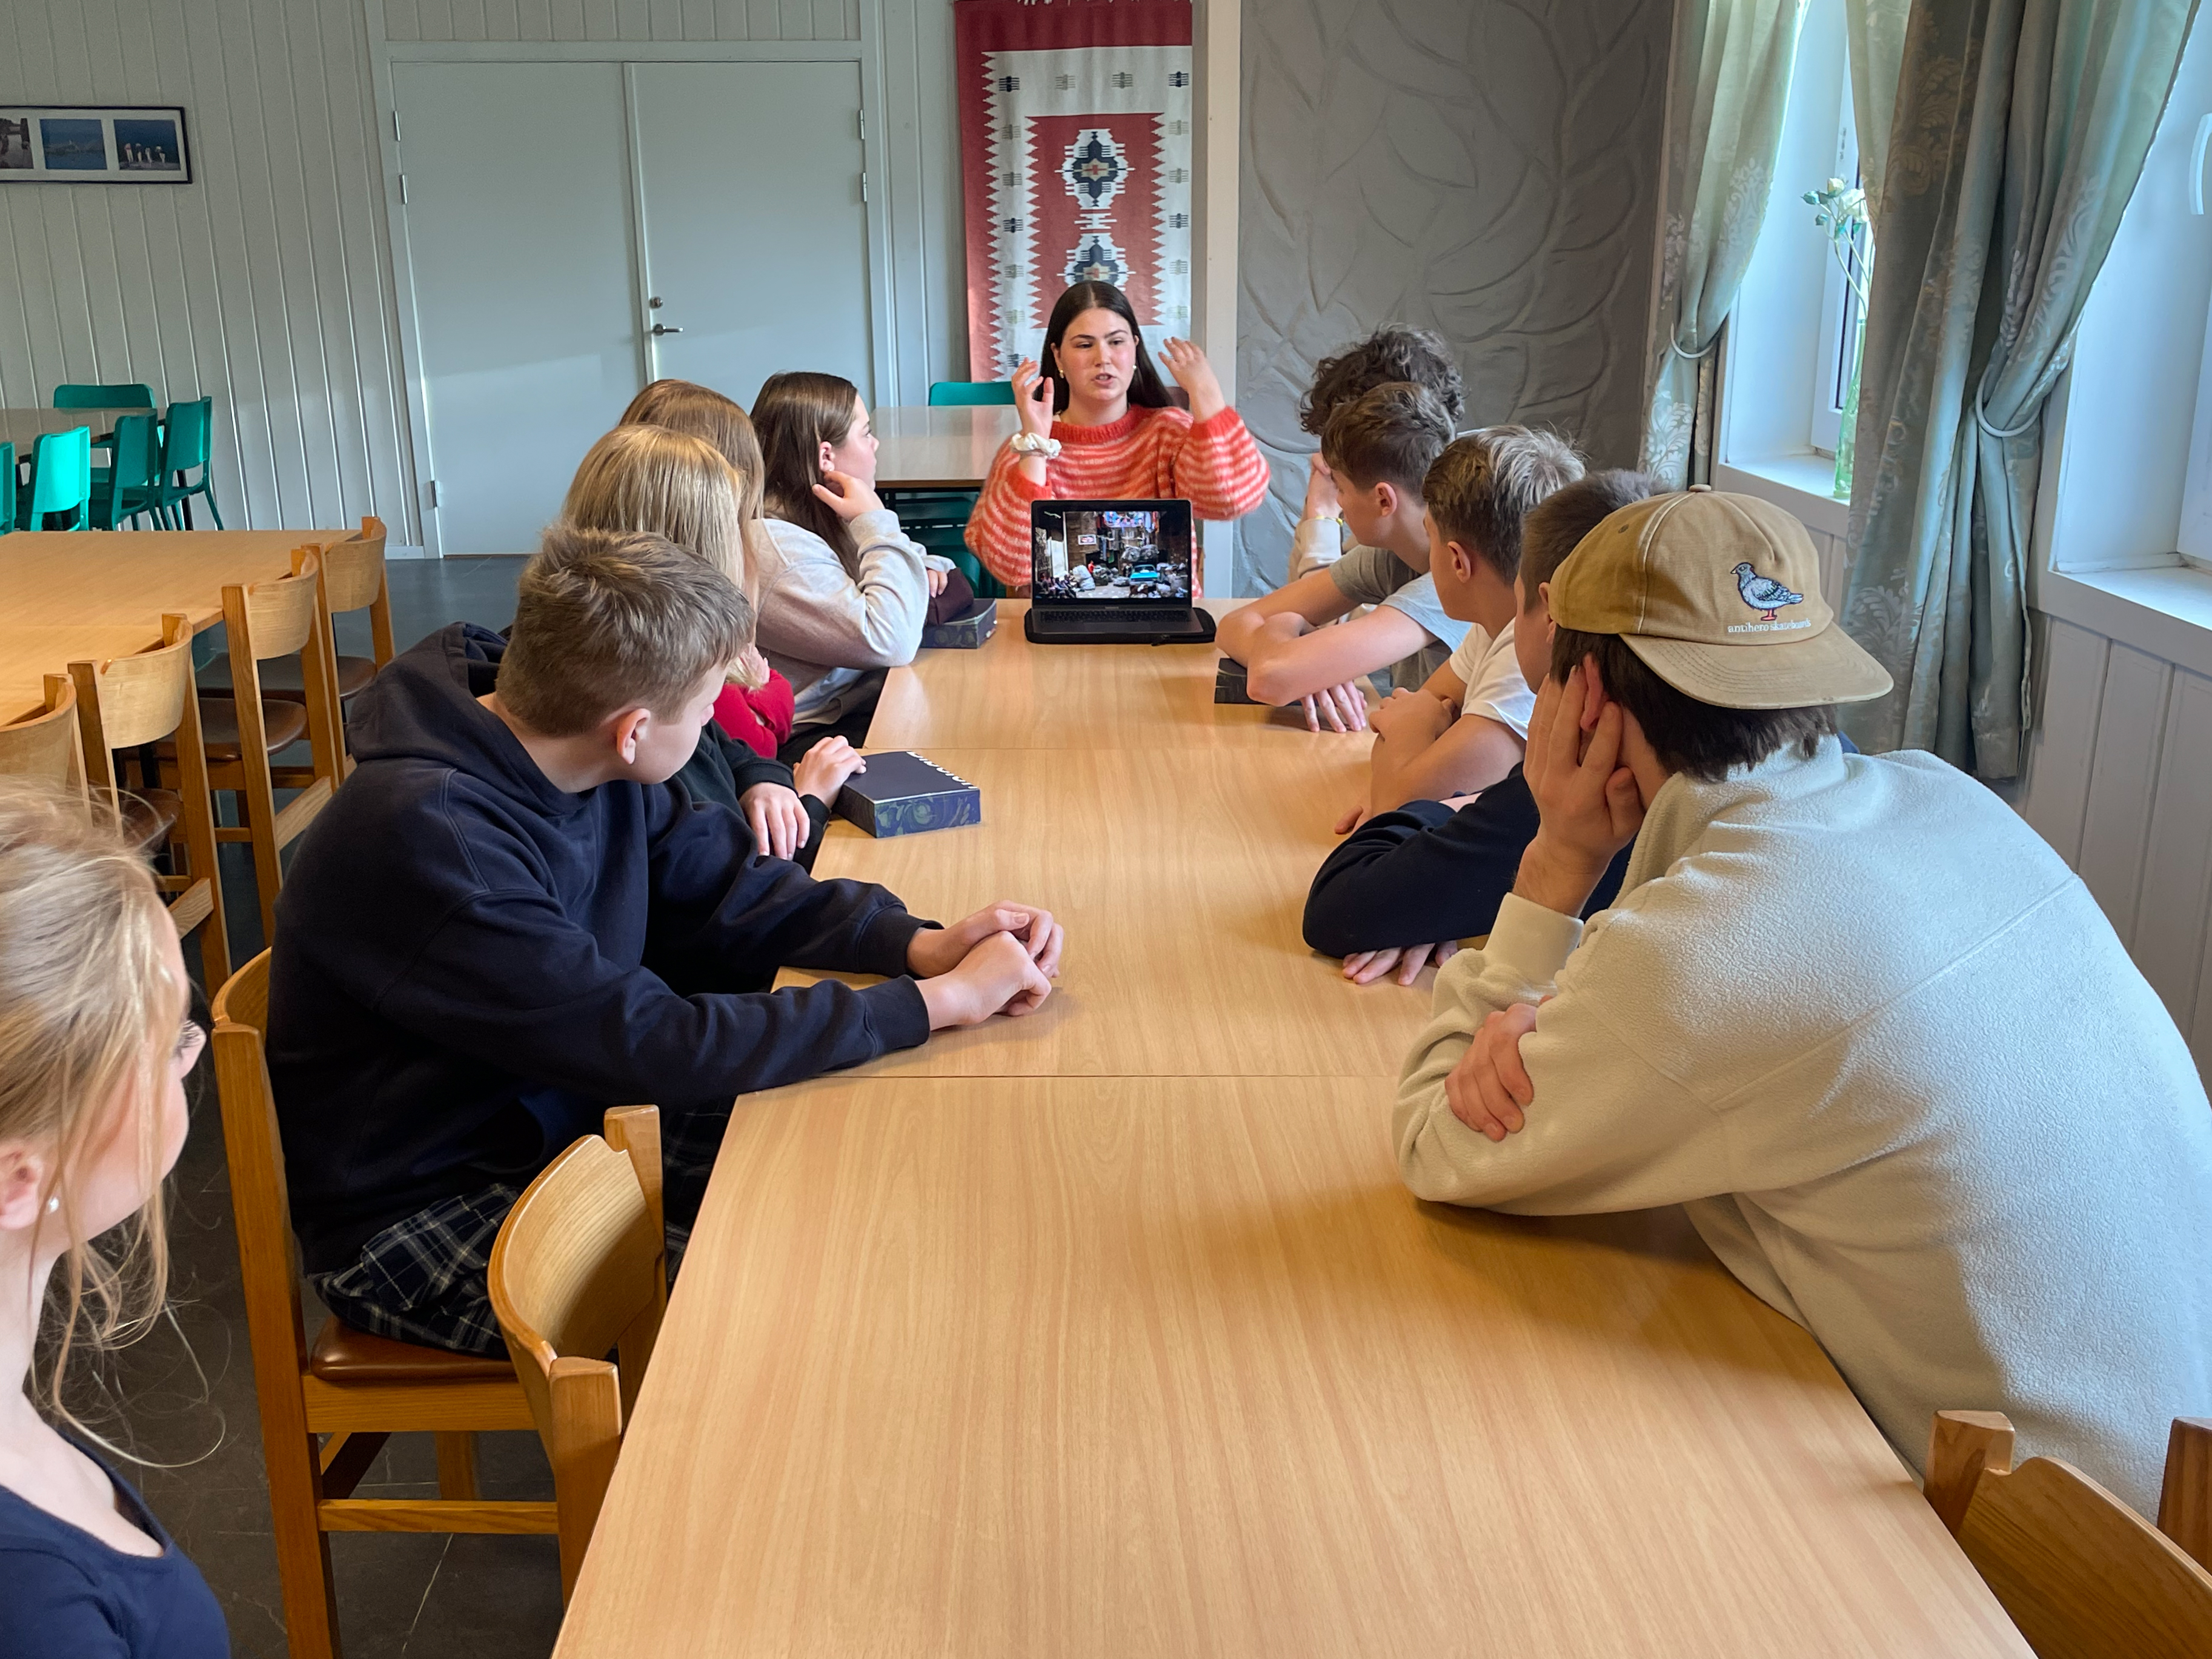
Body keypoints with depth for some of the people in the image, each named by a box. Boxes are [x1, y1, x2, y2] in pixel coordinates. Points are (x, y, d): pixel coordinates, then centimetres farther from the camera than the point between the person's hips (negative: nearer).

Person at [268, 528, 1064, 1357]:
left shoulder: (593, 765, -7)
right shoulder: (427, 840, -32)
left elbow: (730, 892, 3)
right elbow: (660, 1046, -33)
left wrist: (923, 945, -15)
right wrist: (942, 1001, -28)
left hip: (558, 1120, 8)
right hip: (418, 1215, -8)